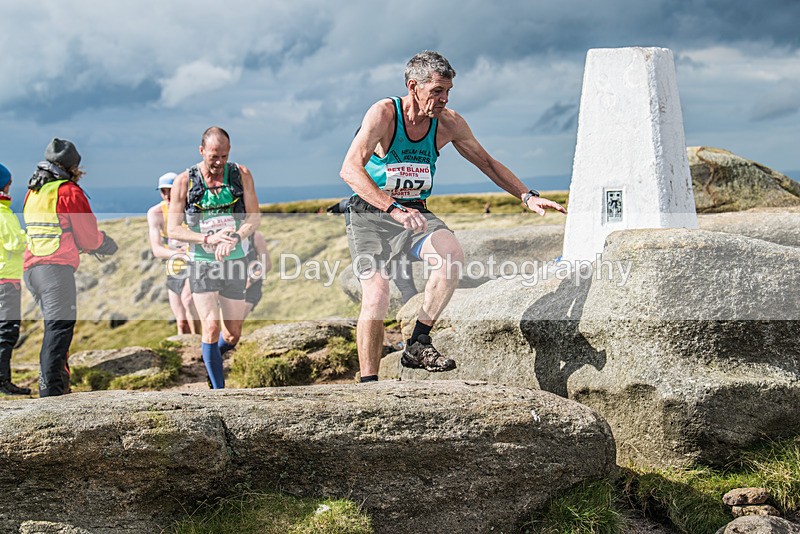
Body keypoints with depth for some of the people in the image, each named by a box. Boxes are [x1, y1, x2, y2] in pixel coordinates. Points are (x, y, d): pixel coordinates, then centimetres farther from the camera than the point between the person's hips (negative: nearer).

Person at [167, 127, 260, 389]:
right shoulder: (184, 182, -7)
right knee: (211, 327, -16)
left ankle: (211, 357, 42)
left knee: (233, 334, 8)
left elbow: (253, 218, -4)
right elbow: (173, 229, -7)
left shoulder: (241, 175, -2)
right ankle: (219, 390, -5)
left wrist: (234, 238, -25)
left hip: (234, 262, 2)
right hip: (202, 263, -2)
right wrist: (209, 239, -22)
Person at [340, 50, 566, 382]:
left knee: (452, 254, -27)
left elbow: (487, 163, 14)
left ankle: (418, 345, -17)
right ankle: (368, 383, -11)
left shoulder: (448, 123, -1)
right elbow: (350, 169, -28)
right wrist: (393, 208, -40)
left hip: (415, 213, 4)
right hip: (370, 214, -4)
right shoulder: (384, 114, -16)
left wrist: (527, 196, 3)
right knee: (376, 293, -22)